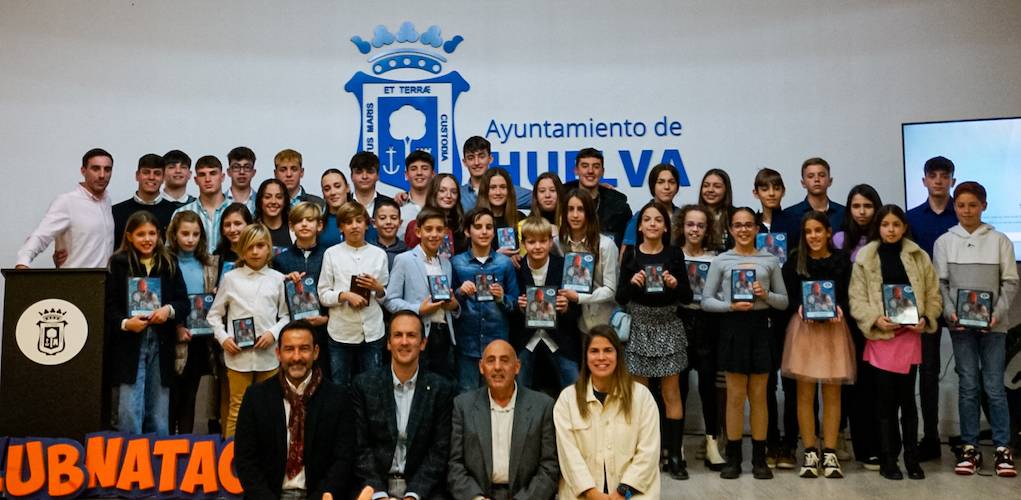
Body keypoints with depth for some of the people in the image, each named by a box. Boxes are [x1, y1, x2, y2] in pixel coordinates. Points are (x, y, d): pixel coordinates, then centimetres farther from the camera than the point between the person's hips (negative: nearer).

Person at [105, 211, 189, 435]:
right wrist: (124, 323, -20)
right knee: (129, 412, -5)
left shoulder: (169, 264, 9)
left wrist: (169, 310, -12)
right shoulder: (118, 264, 1)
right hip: (129, 345, -3)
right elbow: (109, 305, -3)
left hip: (161, 344, 3)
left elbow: (184, 303, 8)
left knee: (159, 415, 9)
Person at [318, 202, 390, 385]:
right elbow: (323, 295, 0)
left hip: (372, 332, 1)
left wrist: (378, 288, -8)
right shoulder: (332, 254, 2)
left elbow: (386, 297, 12)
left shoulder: (379, 254, 7)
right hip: (341, 332, -1)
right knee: (339, 386, 7)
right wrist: (345, 295, -15)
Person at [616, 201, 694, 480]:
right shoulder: (630, 254, 1)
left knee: (671, 392, 2)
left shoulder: (674, 254, 1)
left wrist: (675, 284, -19)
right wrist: (631, 283, -19)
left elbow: (688, 298, 1)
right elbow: (620, 298, -1)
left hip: (668, 328, 0)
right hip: (639, 328, 0)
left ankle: (675, 454, 8)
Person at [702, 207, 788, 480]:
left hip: (759, 326, 1)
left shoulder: (770, 260, 7)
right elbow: (706, 301, 1)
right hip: (732, 326, -1)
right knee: (735, 396, 4)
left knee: (758, 395, 7)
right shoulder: (721, 260, 3)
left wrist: (766, 295, -11)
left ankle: (759, 458, 15)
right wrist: (730, 305, -16)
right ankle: (733, 458, 13)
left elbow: (784, 301, 9)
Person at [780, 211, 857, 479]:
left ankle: (830, 453, 11)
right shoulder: (795, 260, 2)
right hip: (803, 327, 0)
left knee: (832, 393, 3)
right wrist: (800, 308, -17)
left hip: (833, 328, 0)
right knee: (805, 393, 1)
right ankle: (810, 453, 10)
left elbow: (847, 296, 3)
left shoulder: (841, 259, 1)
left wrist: (839, 309, -16)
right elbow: (788, 296, 2)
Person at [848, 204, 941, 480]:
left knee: (908, 398, 6)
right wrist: (875, 319, -16)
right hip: (880, 336, -1)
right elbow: (856, 298, -2)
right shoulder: (865, 258, 1)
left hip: (910, 334, 1)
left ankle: (911, 458, 18)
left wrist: (926, 319, -8)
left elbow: (933, 294, 8)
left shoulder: (919, 256, 7)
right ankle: (888, 460, 12)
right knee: (886, 400, 3)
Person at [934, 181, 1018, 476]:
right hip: (960, 323, 1)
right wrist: (950, 312, -10)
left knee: (994, 386, 1)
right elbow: (940, 283, 4)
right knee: (968, 386, 4)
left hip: (993, 323, -1)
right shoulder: (944, 242, 4)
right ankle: (970, 449, 11)